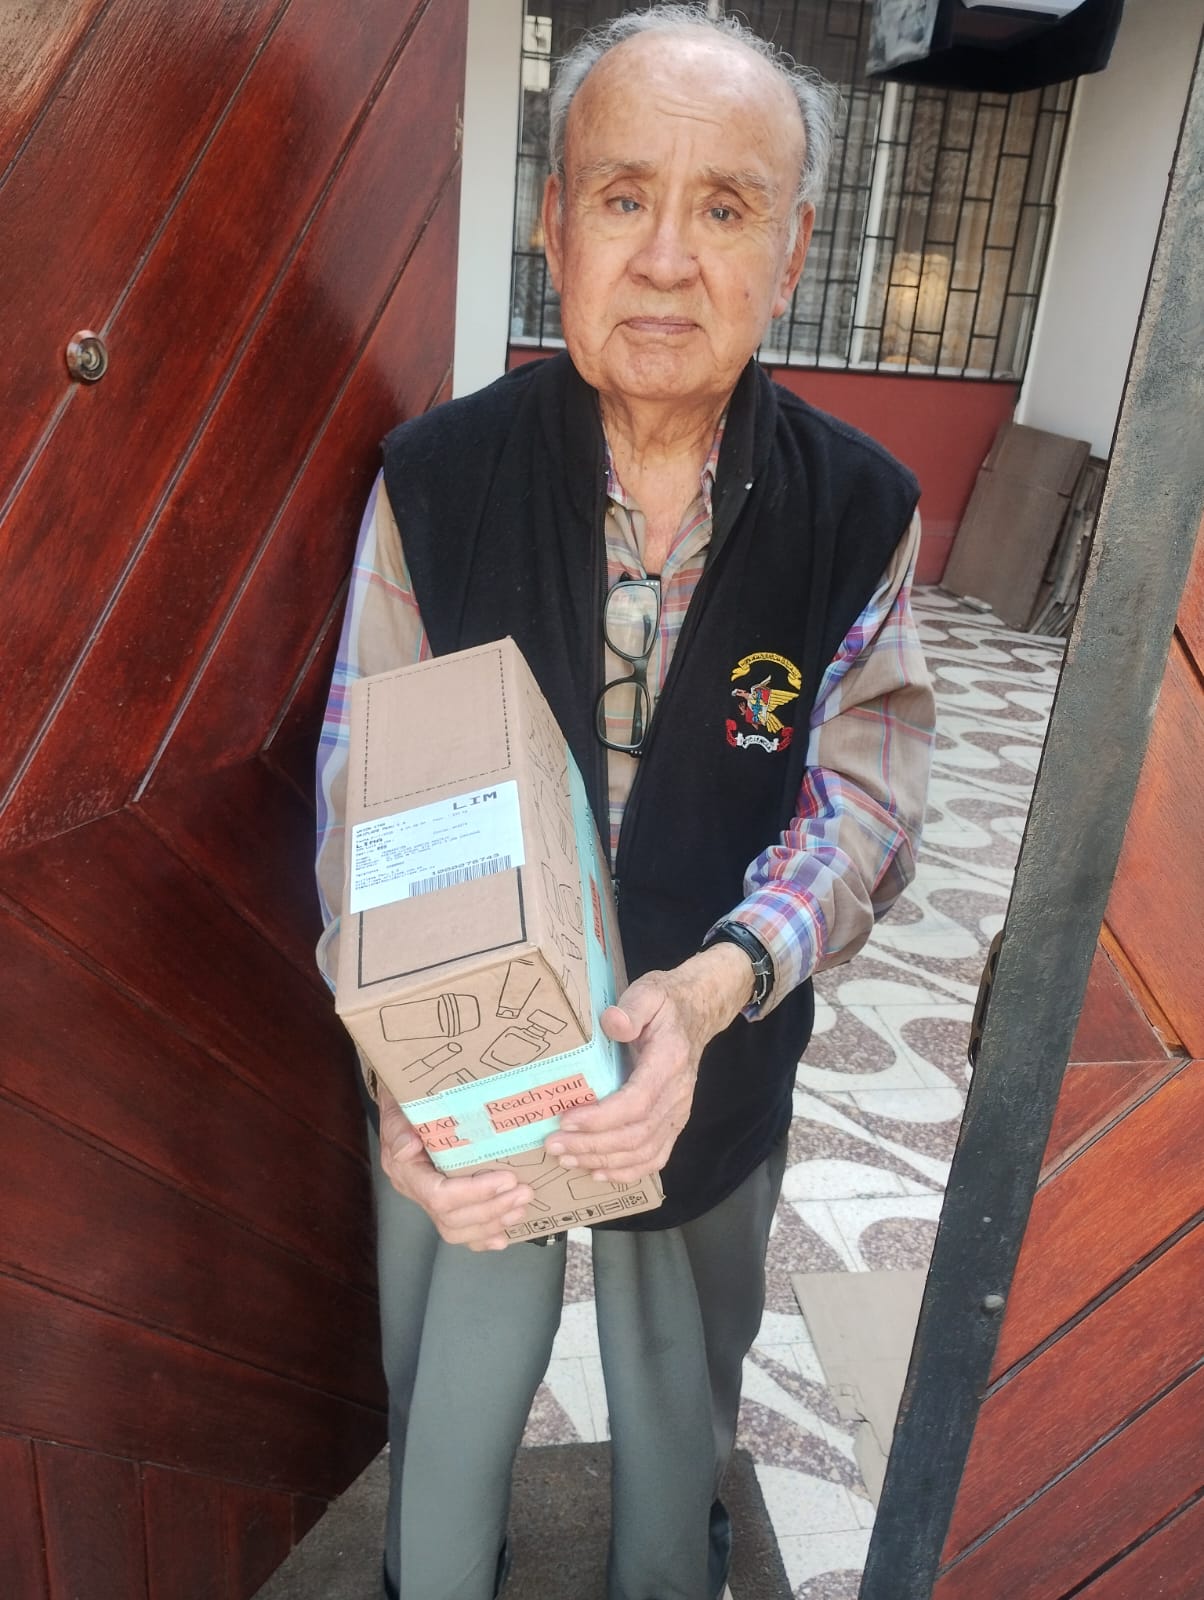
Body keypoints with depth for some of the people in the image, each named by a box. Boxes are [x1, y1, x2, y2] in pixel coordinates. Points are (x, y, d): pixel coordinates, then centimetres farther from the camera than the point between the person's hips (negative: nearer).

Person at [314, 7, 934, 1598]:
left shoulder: (861, 512, -14)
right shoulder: (435, 480, -16)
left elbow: (861, 799, -13)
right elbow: (366, 798, -15)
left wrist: (712, 985, -32)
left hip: (719, 1075, 1)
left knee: (685, 1394, 28)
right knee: (452, 1393, 25)